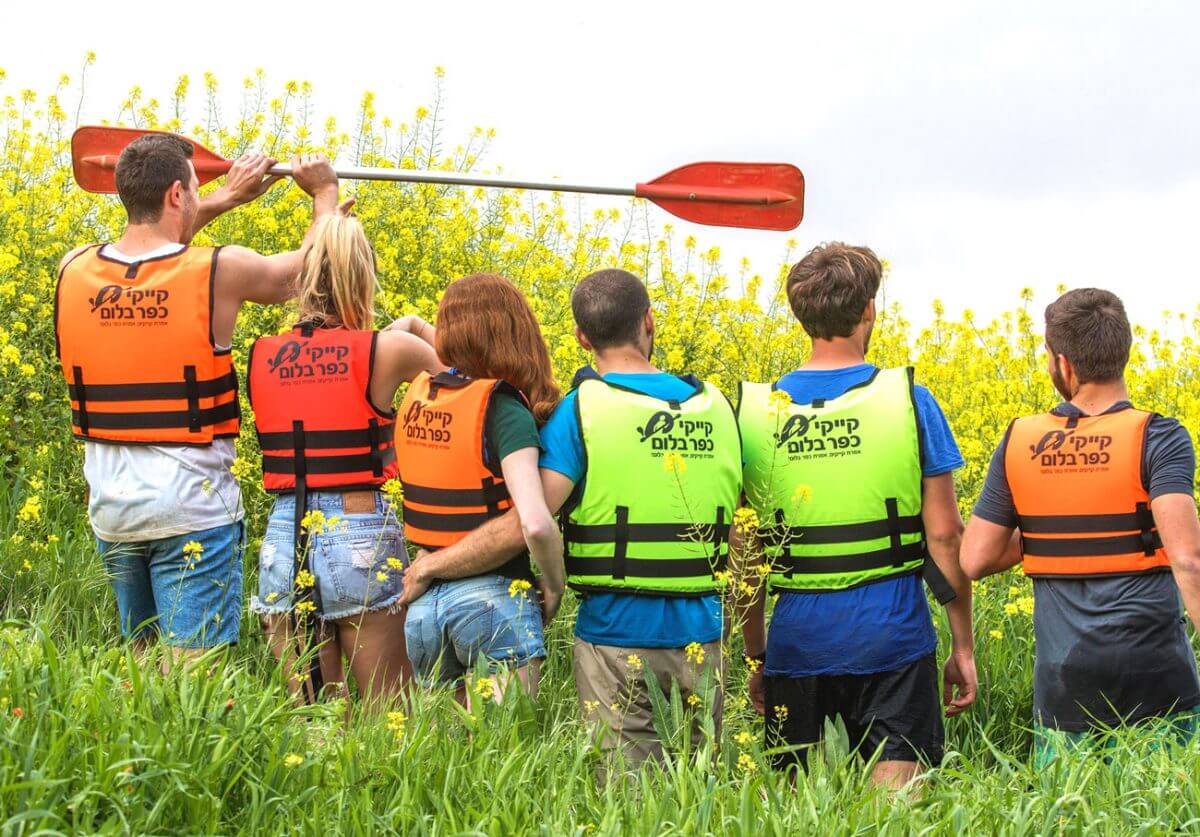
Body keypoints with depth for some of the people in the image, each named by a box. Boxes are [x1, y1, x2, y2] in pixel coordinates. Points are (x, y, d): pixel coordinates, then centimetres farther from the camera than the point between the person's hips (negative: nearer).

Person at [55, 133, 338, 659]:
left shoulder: (74, 271, -1)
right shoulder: (218, 272, -13)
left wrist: (225, 200, 28)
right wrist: (325, 192, 25)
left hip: (110, 504, 5)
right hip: (191, 503, -5)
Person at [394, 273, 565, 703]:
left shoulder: (417, 395, 1)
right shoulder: (502, 409, -16)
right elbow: (536, 523, -26)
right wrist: (555, 586, -9)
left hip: (422, 602, 6)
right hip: (492, 599, -6)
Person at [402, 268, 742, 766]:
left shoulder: (583, 410, -11)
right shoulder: (717, 406, 4)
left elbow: (526, 524, -19)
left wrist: (431, 565, -9)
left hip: (617, 631, -4)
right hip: (700, 633, 4)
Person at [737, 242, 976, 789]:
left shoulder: (754, 409, 1)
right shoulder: (908, 400, -4)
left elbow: (744, 549, 3)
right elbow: (945, 534, -3)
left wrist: (755, 655, 12)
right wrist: (963, 646, 5)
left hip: (798, 640, 2)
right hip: (890, 635, -2)